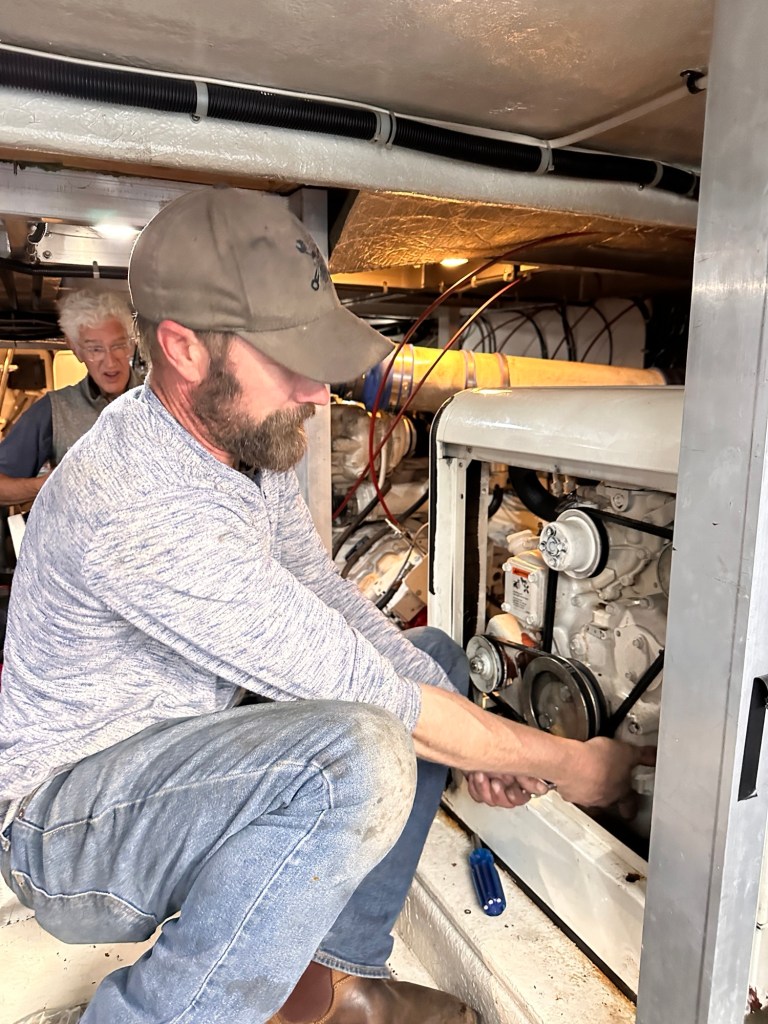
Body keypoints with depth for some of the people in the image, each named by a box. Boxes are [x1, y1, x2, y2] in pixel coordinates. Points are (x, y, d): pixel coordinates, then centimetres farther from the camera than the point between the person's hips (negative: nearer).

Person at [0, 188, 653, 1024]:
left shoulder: (248, 440, -2)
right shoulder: (142, 509, -32)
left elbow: (333, 604, 1)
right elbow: (363, 696, -29)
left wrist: (482, 741, -8)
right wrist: (565, 763, -16)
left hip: (189, 747, 9)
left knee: (434, 660, 4)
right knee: (359, 755, -36)